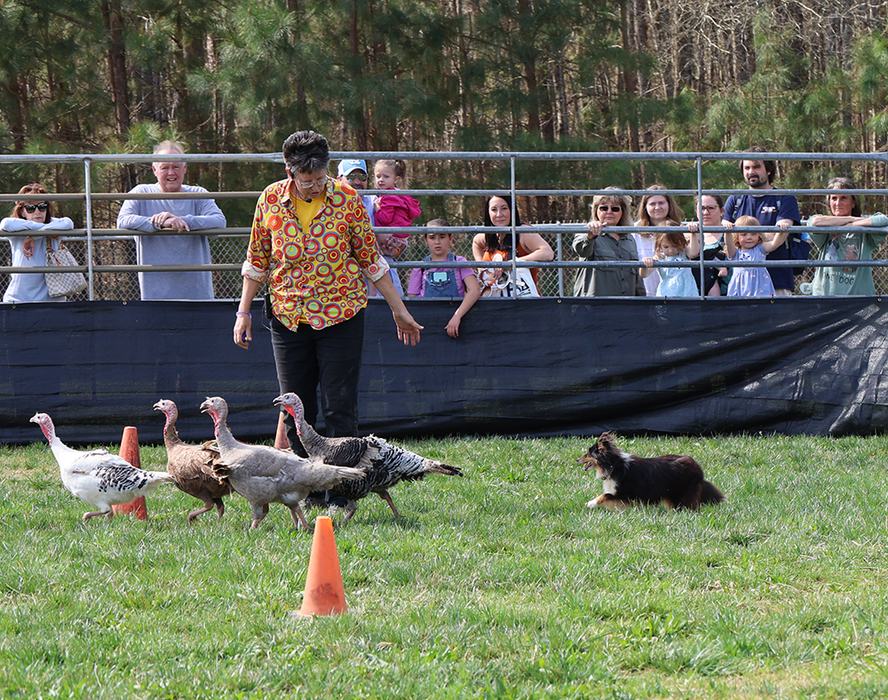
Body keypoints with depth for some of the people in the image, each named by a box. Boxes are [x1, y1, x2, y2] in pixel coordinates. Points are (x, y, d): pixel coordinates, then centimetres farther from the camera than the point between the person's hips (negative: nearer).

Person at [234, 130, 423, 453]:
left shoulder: (346, 198, -6)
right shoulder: (270, 199, -2)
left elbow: (370, 258, 2)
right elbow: (257, 261, 9)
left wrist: (399, 309, 5)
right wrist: (244, 311, 7)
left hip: (341, 314, -2)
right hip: (288, 315, 2)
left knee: (340, 406, -4)